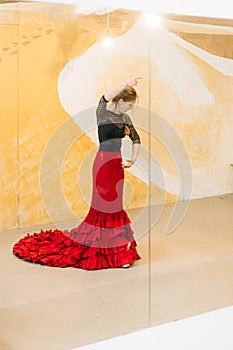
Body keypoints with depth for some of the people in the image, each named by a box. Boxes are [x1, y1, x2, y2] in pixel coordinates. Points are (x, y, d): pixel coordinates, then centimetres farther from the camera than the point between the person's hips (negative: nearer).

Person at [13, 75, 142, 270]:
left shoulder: (125, 118, 11)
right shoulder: (103, 112, -8)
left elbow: (136, 139, 21)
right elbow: (106, 98, -30)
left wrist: (133, 159, 15)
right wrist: (125, 84, -38)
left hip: (117, 164, 7)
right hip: (103, 163, -7)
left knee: (112, 206, 11)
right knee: (107, 206, -3)